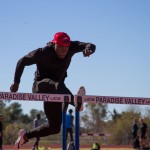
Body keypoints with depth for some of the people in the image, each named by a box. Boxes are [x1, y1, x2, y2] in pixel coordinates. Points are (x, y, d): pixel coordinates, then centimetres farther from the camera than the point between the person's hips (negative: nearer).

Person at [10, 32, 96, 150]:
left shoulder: (72, 47, -9)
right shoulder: (43, 52, -19)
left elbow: (91, 46, -17)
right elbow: (22, 62, -11)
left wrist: (88, 49, -41)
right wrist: (16, 82, -12)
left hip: (55, 89, 5)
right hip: (40, 85, -5)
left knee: (55, 127, 5)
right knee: (57, 85, -42)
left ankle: (25, 135, 20)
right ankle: (75, 100, -69)